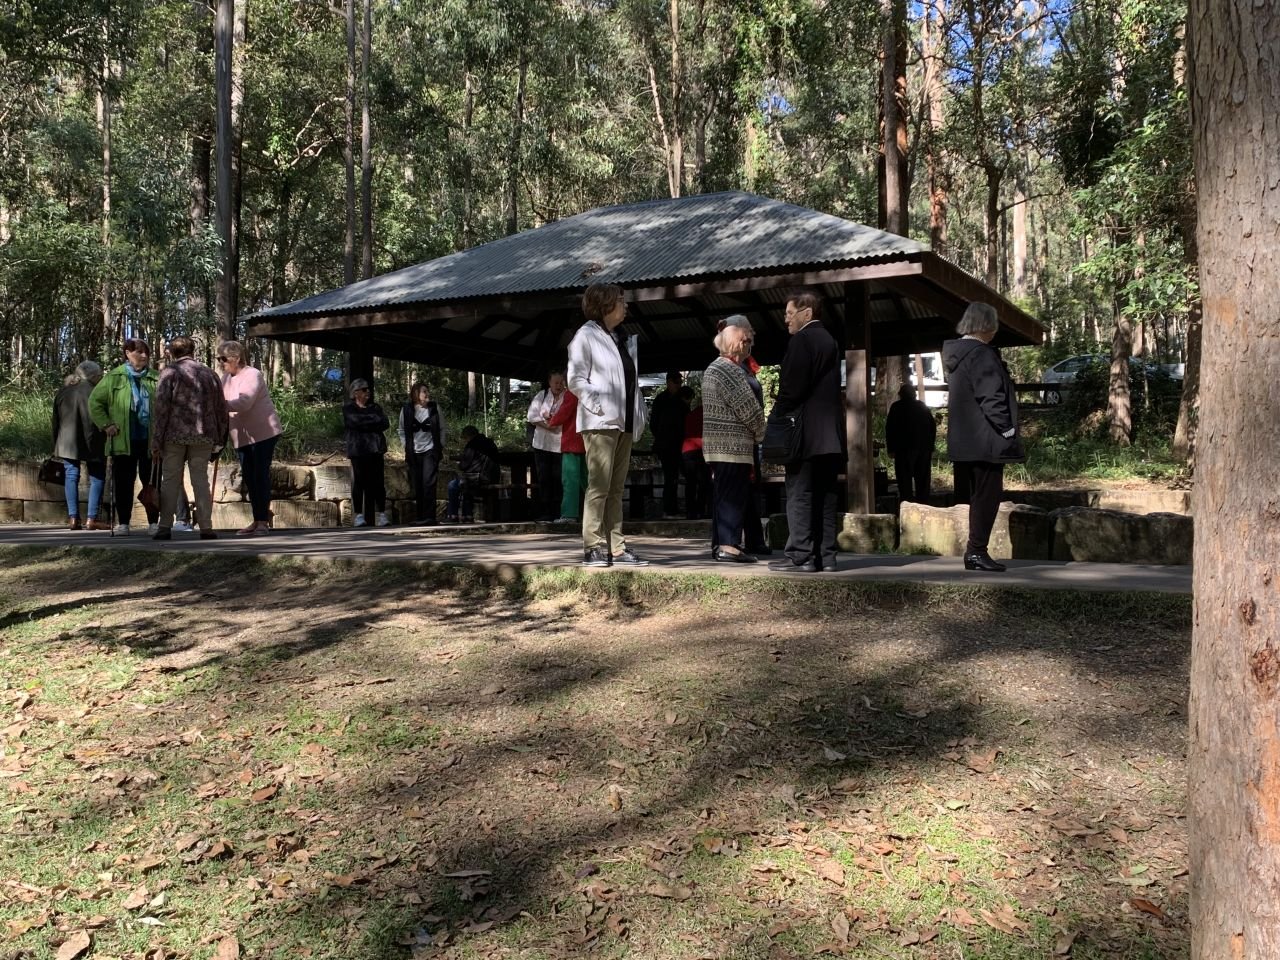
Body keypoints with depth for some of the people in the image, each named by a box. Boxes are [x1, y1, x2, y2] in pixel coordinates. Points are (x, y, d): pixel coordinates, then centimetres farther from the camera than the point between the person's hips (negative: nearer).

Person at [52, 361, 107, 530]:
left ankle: (73, 518, 3)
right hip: (87, 443, -5)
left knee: (71, 476, 9)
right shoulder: (90, 391, -9)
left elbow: (56, 420, 14)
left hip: (66, 443, 6)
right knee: (97, 478, 2)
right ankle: (91, 519, -3)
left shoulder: (62, 390, 11)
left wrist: (57, 445, 18)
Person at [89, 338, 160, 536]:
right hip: (123, 440, 0)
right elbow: (94, 402, 7)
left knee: (151, 482, 5)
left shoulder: (155, 379, 6)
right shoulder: (114, 377, 4)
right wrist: (106, 424, -1)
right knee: (123, 483, 4)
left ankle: (153, 523, 13)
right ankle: (122, 524, 12)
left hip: (150, 440, 1)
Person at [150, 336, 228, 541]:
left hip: (175, 435, -3)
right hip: (203, 437, 3)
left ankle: (165, 527, 5)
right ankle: (206, 528, 1)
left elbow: (161, 408, -7)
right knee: (201, 481, 6)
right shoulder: (209, 373, 13)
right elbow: (221, 409, 13)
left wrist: (156, 440, -5)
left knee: (170, 481, 5)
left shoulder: (169, 372, 1)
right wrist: (219, 440, 18)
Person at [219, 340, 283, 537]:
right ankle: (257, 520, 18)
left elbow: (244, 403, -28)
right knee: (249, 478, 9)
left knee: (261, 475, -7)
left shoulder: (252, 375, -14)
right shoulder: (226, 378, 11)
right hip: (242, 436, 8)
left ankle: (263, 522, -4)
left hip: (263, 432, -8)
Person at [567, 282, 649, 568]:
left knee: (616, 489, 8)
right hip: (600, 423, -8)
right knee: (599, 486, -9)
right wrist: (599, 407, -17)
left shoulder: (624, 339, 18)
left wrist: (639, 413, 8)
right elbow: (576, 380, -9)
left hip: (624, 423, 8)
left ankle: (616, 548, 11)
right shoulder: (586, 336, -3)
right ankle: (593, 548, -6)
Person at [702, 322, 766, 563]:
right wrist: (762, 434, 0)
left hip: (716, 444, 10)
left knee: (722, 496, 12)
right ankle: (729, 546, -10)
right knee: (733, 496, -9)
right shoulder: (729, 371, -14)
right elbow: (749, 408, -15)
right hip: (733, 445, -10)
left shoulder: (713, 369, 19)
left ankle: (719, 544, 16)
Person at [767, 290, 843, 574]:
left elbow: (791, 388, -15)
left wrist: (775, 420, -6)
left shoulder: (802, 340, -9)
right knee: (824, 496, 8)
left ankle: (800, 556, -7)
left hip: (806, 433, -9)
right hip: (830, 433, 9)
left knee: (799, 495, -6)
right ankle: (825, 556, 10)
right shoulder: (829, 341, 18)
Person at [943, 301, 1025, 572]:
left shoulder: (956, 353, 13)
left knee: (979, 496, 15)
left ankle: (974, 552, 18)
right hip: (985, 440, -10)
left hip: (965, 439, 10)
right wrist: (1007, 430, -12)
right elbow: (991, 397, -20)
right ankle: (976, 550, -1)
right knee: (987, 495, -3)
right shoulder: (981, 354, -15)